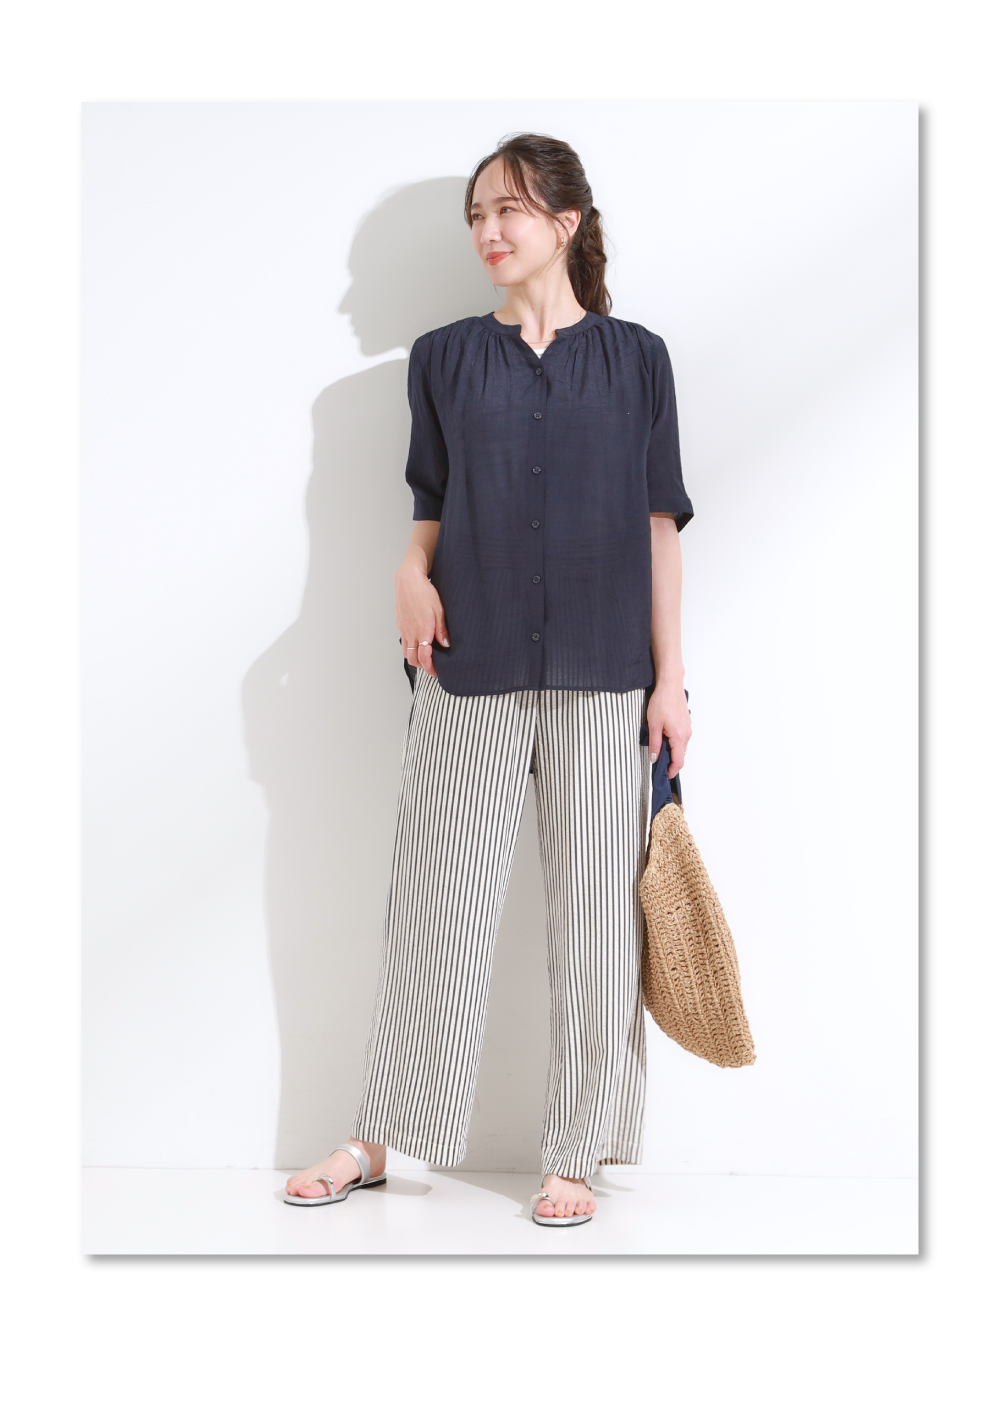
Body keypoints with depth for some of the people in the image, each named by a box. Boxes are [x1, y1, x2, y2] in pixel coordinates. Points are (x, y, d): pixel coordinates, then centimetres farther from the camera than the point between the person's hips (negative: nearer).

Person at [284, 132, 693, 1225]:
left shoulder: (634, 358, 6)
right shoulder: (444, 358, 9)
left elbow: (657, 524, 4)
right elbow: (433, 510, 14)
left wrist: (669, 675, 0)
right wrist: (412, 575, -8)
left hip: (600, 679, -1)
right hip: (470, 671, 1)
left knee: (594, 909, 2)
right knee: (436, 899, 5)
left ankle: (575, 1155, 14)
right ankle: (378, 1137, 19)